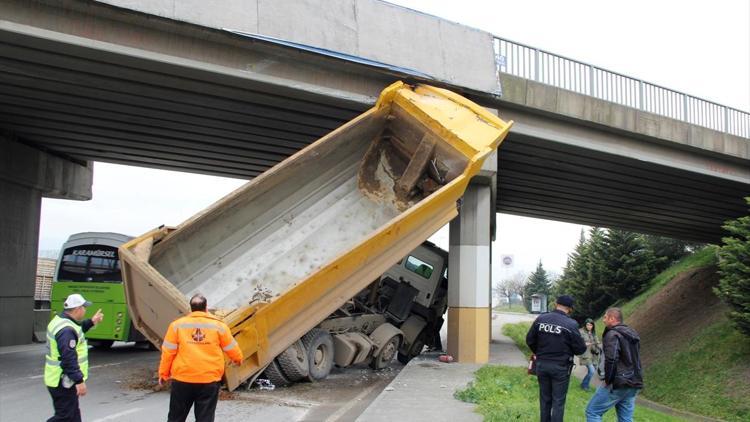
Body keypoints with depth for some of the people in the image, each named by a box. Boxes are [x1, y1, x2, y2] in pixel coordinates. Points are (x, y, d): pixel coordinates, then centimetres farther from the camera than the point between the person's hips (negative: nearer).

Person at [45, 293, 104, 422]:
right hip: (63, 383, -11)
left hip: (58, 379, 11)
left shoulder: (60, 320, 7)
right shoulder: (66, 330, -25)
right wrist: (79, 381, -25)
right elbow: (69, 359, -28)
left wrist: (91, 322, 24)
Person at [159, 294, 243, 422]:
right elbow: (231, 348, 10)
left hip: (182, 379, 1)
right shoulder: (218, 325, 0)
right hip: (210, 380, 0)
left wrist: (163, 374, 12)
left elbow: (168, 352, 0)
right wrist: (238, 359, 31)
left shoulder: (177, 325, -1)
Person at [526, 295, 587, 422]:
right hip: (560, 367, -4)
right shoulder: (571, 324, -16)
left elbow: (529, 340, 3)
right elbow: (580, 349, -10)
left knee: (545, 399, 17)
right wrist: (584, 346, 14)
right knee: (558, 401, 6)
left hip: (541, 364, 4)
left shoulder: (541, 319, -4)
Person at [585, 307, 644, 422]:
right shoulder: (632, 334, 17)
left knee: (592, 411, 0)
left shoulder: (613, 334, -12)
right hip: (634, 384, 9)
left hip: (617, 383, -8)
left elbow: (611, 359, -23)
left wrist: (607, 380, -13)